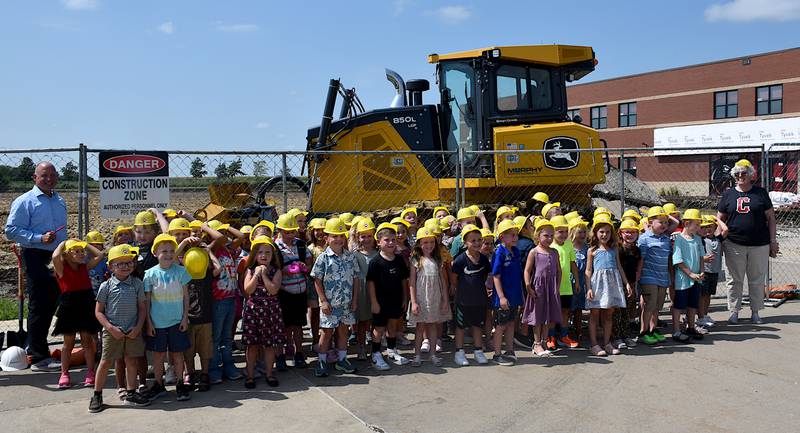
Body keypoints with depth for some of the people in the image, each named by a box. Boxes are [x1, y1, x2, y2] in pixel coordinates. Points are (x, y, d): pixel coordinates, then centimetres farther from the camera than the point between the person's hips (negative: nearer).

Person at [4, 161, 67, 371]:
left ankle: (32, 348, 29)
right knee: (38, 307, -4)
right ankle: (39, 358, 2)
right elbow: (11, 230, -11)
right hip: (36, 258, -7)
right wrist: (39, 238, -21)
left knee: (51, 304, 13)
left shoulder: (60, 201, 16)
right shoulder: (24, 202, -5)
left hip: (58, 258, 7)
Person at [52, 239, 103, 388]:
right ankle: (64, 374, 18)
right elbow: (55, 257, -24)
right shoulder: (62, 268, -5)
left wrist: (84, 244, 9)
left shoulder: (85, 267, 8)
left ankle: (91, 373, 13)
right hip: (69, 307, -3)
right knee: (68, 342, 7)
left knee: (87, 340, 8)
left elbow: (99, 255, 9)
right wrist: (62, 244, -7)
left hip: (86, 306, 3)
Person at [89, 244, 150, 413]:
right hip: (112, 331, -2)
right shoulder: (106, 286, -3)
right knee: (106, 362, 3)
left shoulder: (137, 284, 2)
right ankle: (97, 396, 17)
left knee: (132, 361, 8)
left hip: (132, 331, 2)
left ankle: (130, 394, 20)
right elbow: (98, 311, -1)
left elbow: (142, 308, 5)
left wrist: (138, 327, -7)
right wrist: (111, 328, -12)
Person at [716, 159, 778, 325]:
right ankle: (734, 311, 15)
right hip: (734, 245, 0)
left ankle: (755, 312, 20)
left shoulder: (760, 193, 5)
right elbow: (720, 219, 9)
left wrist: (773, 241, 1)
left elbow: (770, 217, 6)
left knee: (757, 280, 8)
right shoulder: (728, 194, 6)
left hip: (759, 245, 0)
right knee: (735, 280, 5)